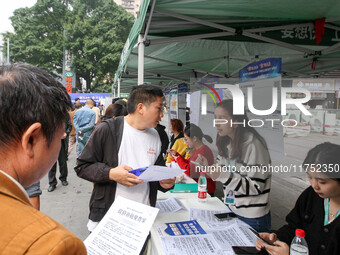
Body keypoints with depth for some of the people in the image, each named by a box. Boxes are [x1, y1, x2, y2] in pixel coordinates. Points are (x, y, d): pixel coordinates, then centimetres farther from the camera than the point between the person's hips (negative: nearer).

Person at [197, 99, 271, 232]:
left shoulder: (254, 145, -23)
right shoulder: (226, 143, 2)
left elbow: (256, 187, -22)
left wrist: (224, 175, -31)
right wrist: (208, 166, -12)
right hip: (232, 209, 7)